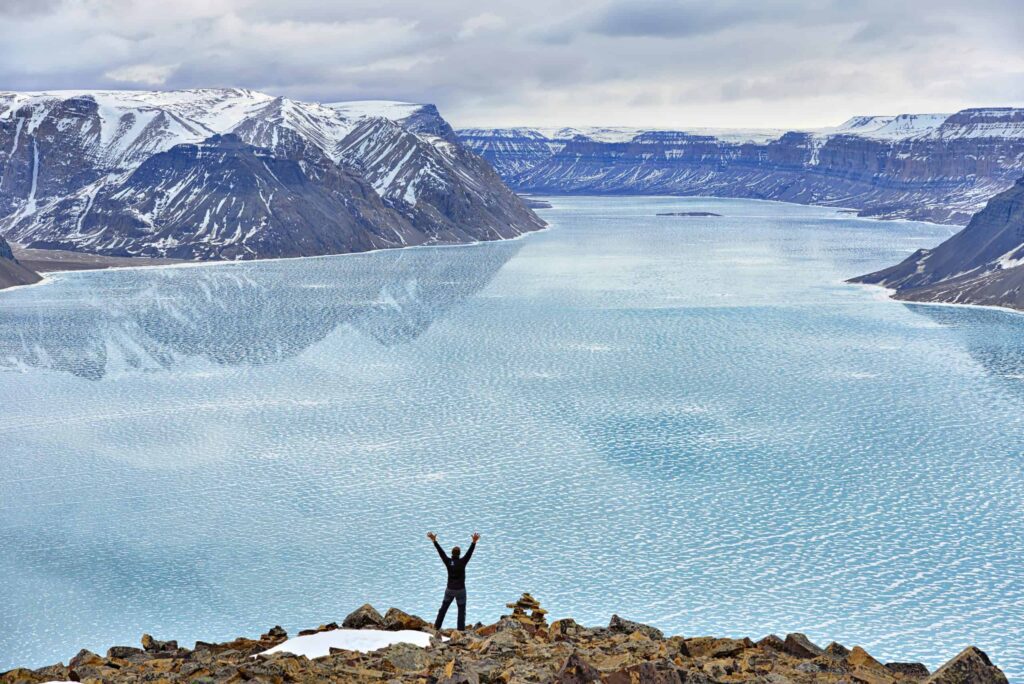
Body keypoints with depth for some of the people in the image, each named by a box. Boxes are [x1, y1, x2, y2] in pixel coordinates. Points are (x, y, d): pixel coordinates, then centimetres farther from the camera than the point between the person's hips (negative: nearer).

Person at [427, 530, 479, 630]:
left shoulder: (448, 562, -9)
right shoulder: (462, 562, -17)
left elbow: (440, 551, -7)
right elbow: (470, 552, -24)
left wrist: (434, 541, -3)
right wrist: (474, 542, -30)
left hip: (449, 589, 3)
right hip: (460, 590, -3)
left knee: (443, 608, 18)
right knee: (461, 610, 7)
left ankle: (437, 626, 22)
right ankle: (461, 629, 5)